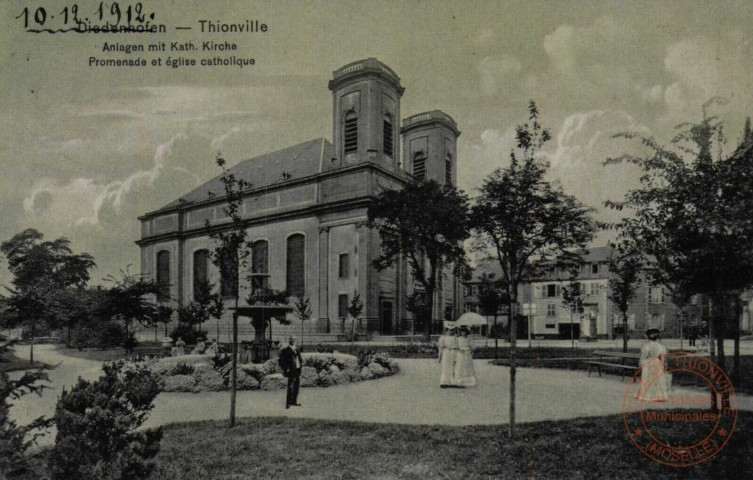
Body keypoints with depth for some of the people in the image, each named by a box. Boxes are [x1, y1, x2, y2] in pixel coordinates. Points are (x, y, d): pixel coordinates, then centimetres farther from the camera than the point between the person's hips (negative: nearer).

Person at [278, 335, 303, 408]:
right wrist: (285, 369, -17)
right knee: (290, 387, -10)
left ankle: (294, 402, 24)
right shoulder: (285, 351, -6)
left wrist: (301, 364, 7)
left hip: (298, 371, 8)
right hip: (291, 371, -8)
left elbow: (300, 359, 26)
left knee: (296, 387, 13)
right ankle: (288, 403, -6)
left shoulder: (296, 351, 16)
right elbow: (281, 361, -11)